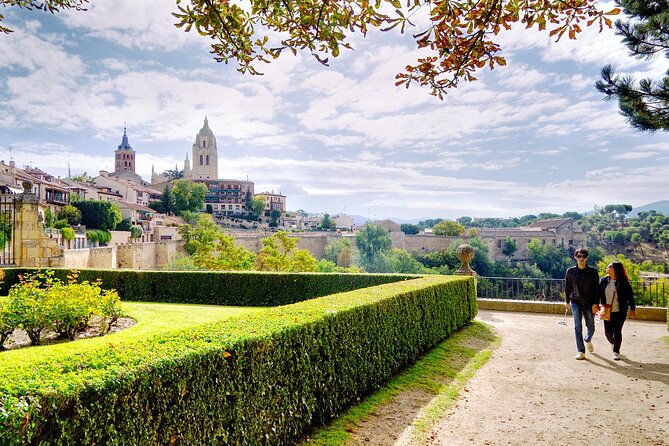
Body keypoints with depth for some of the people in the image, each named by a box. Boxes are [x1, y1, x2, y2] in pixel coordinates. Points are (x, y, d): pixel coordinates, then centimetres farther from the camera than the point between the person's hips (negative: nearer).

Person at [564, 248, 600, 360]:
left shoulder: (593, 272, -2)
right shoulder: (570, 271, -1)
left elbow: (597, 288, -2)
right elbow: (567, 287, 9)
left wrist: (595, 303, -8)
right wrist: (567, 300, 12)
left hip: (589, 303, 0)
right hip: (576, 302, 0)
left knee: (591, 327, 10)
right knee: (578, 327, -5)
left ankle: (587, 340, 43)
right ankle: (581, 351, 0)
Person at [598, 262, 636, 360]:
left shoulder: (623, 282, -6)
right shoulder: (603, 280, 4)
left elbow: (630, 296, 0)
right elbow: (598, 294, 9)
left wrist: (632, 308, 1)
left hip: (620, 311, -3)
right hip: (607, 311, 3)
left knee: (617, 332, -2)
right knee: (608, 332, 5)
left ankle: (616, 352, 10)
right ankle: (613, 343, 37)